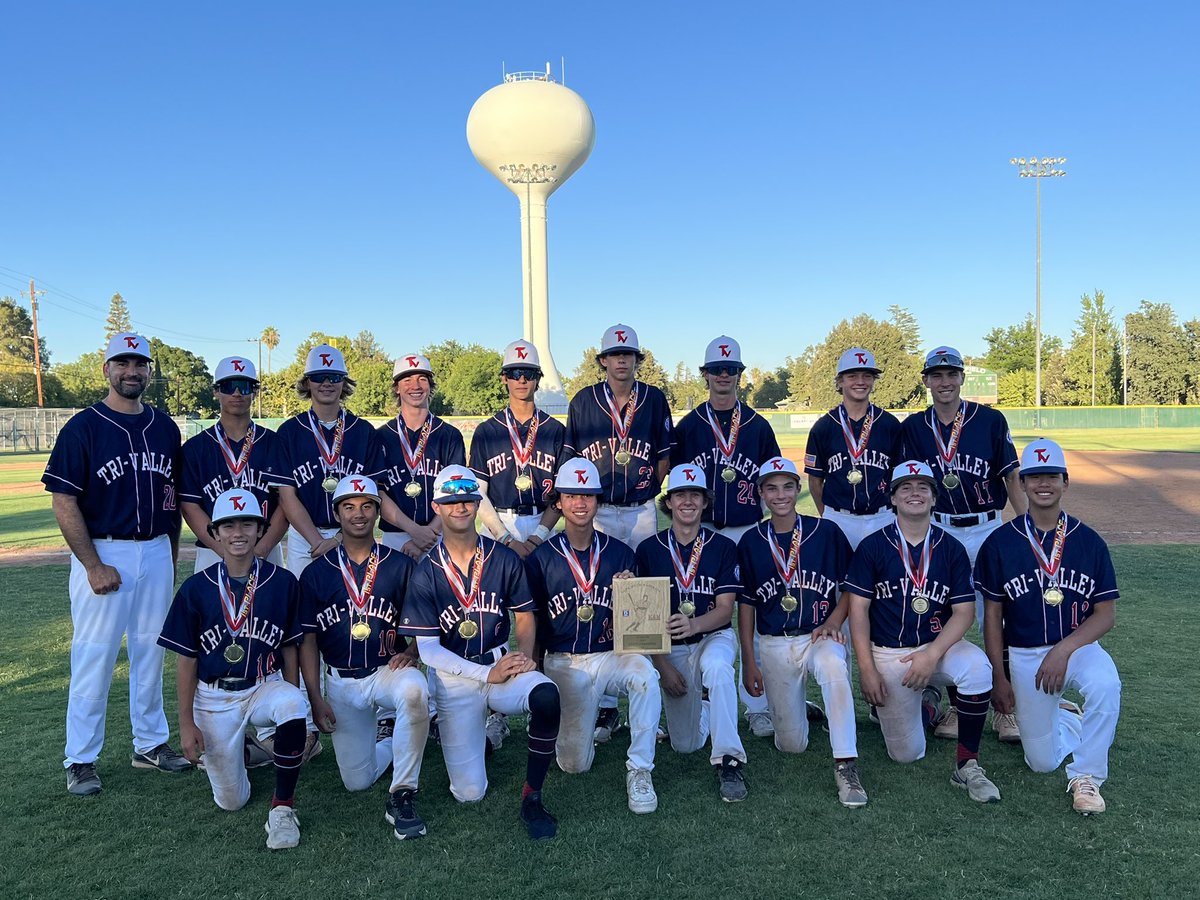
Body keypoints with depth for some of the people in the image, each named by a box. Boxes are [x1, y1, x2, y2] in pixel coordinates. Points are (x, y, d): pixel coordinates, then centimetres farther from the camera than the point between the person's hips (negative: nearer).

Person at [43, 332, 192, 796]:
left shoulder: (165, 428, 8)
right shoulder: (82, 428, -6)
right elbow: (64, 502, -10)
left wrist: (172, 553, 10)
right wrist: (94, 565, -14)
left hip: (156, 552, 5)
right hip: (103, 553, -4)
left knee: (150, 653, 12)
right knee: (94, 655, 1)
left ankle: (151, 744, 25)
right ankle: (80, 760, 14)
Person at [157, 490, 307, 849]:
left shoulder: (282, 582, -6)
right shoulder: (196, 588, -7)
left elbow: (289, 649, 1)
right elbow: (186, 660, -1)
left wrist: (292, 706, -4)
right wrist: (186, 723, -3)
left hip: (265, 687, 0)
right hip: (214, 698, 1)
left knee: (292, 704, -37)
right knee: (231, 801, 2)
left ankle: (282, 807, -20)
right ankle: (236, 749, 37)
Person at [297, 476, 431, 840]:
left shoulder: (400, 566, 0)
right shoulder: (316, 573, 2)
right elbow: (308, 641, 3)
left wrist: (411, 653, -15)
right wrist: (316, 699, -4)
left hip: (388, 671, -2)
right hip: (341, 683, 2)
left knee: (414, 690, -38)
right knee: (357, 781, 0)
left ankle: (402, 796, -22)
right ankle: (393, 744, 34)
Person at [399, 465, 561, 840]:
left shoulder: (505, 559, -1)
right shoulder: (426, 573, -6)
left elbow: (525, 615, 8)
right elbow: (427, 648, -8)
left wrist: (523, 654, -14)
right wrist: (487, 674, -18)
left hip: (502, 664, 1)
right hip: (454, 679, -1)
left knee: (546, 695, -34)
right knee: (469, 792, -4)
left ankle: (532, 798, -14)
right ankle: (481, 731, 30)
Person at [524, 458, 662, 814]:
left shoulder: (620, 554, 3)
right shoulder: (541, 558, 0)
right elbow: (532, 622, 7)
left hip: (611, 655, 1)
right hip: (563, 663, 0)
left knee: (645, 675, -34)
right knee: (574, 764, -6)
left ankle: (639, 770, -17)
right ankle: (585, 719, 29)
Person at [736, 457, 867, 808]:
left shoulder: (826, 532, -2)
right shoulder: (750, 542, 2)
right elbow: (746, 604, 7)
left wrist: (833, 623, -13)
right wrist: (748, 661, 3)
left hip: (819, 637, -2)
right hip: (774, 646, 2)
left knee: (834, 665, -39)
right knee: (792, 744, 3)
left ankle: (846, 765, -28)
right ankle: (794, 709, 39)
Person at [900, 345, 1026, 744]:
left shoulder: (990, 420, -2)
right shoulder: (913, 428, 4)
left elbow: (1012, 477, 0)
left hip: (987, 531, -2)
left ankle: (1005, 709, 14)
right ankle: (956, 706, 19)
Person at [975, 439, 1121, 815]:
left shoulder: (1089, 542, -3)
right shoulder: (1000, 543, -5)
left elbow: (1106, 614, -4)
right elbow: (993, 615, 0)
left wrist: (1063, 650, -20)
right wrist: (998, 678, -3)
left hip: (1079, 645, 0)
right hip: (1025, 657, 0)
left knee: (1105, 685, -35)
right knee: (1042, 762, 2)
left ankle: (1086, 777, -14)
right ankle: (1066, 718, 37)